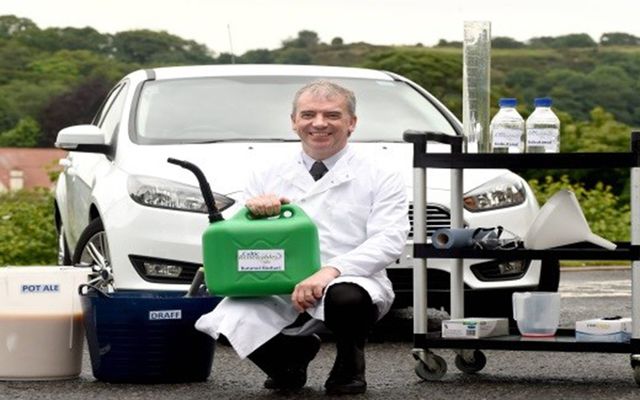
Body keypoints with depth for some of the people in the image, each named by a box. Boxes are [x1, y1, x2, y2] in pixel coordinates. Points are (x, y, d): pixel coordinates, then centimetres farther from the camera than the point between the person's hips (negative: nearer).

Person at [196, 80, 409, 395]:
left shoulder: (380, 177, 7)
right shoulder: (268, 178, 17)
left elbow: (387, 241, -8)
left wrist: (331, 271, -24)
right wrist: (253, 209, -12)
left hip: (350, 281, -3)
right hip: (277, 294, 3)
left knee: (345, 296, -40)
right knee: (228, 320, -28)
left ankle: (349, 367, -1)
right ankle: (294, 352, 9)